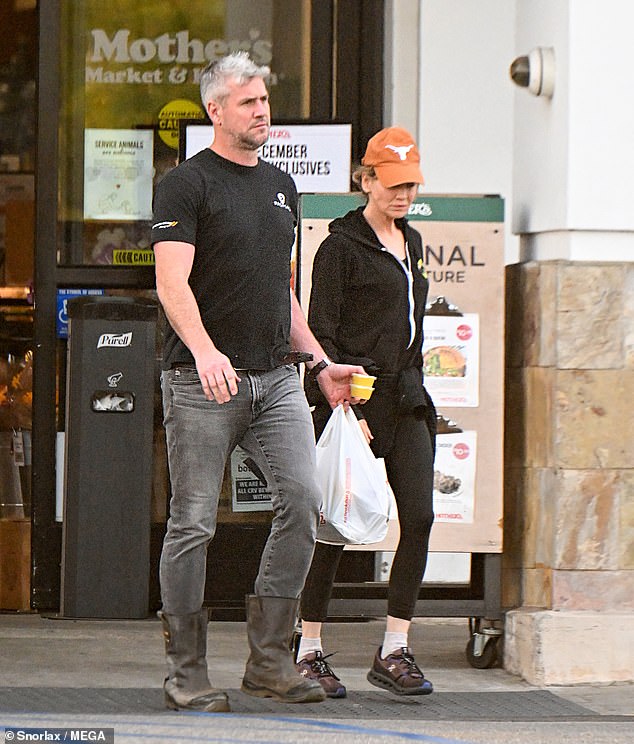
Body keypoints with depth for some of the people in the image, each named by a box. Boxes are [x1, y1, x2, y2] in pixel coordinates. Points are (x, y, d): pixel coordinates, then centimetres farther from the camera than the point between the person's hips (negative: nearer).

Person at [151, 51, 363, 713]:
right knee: (193, 523, -2)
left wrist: (319, 363, 19)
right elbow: (172, 282, -16)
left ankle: (269, 659, 1)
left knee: (302, 501, -7)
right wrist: (204, 350, -31)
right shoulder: (186, 184, -4)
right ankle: (186, 672, 6)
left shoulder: (280, 187, 18)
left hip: (276, 379, 6)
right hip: (202, 383, -6)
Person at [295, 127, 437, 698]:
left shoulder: (411, 243, 18)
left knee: (419, 517, -5)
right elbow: (320, 333, -9)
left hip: (405, 398, 7)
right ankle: (310, 652, 5)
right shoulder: (342, 245, -4)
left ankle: (394, 652, -1)